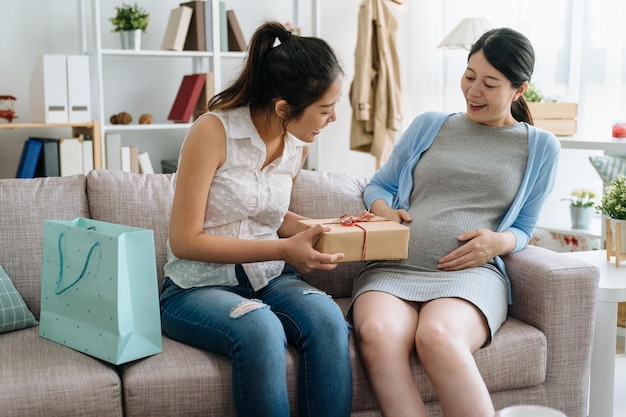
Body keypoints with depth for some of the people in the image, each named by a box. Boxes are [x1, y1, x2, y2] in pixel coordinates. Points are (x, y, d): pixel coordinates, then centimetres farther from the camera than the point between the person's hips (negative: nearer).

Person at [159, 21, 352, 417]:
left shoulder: (298, 143, 3)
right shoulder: (214, 130, -16)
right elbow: (185, 241, -15)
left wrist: (321, 229, -1)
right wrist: (283, 249, -21)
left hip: (269, 279, 5)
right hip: (198, 287, -4)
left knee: (328, 319, -29)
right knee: (260, 329, -37)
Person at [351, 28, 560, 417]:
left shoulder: (540, 147, 16)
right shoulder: (428, 125, 19)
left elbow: (523, 228, 19)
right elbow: (378, 186, 25)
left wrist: (498, 241, -5)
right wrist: (383, 211, 1)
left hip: (471, 273, -1)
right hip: (392, 268, 2)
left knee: (438, 337, -39)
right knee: (377, 334, -36)